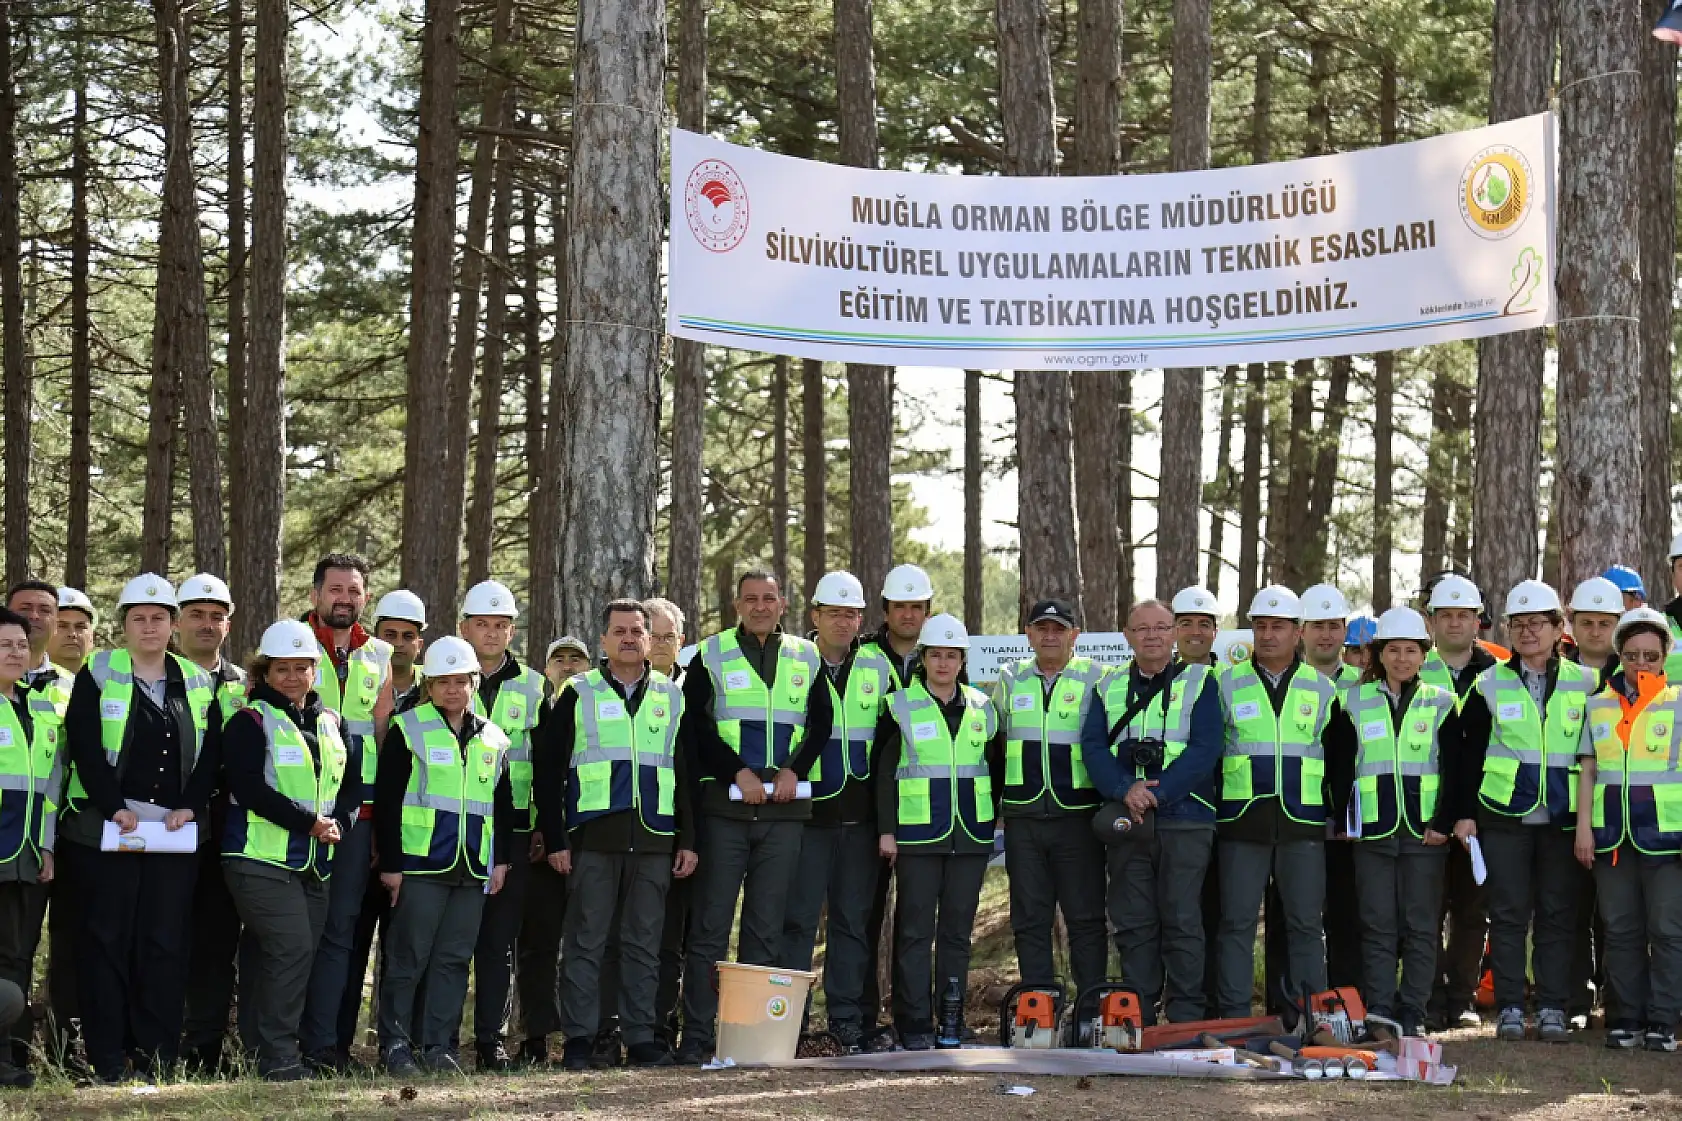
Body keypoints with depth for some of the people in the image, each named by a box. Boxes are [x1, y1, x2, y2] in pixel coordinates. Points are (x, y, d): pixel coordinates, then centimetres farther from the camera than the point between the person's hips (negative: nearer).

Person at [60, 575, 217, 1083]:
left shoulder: (198, 684, 12)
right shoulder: (98, 675, 2)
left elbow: (210, 754, 7)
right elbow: (85, 747, -7)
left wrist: (191, 807, -8)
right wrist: (115, 808, -16)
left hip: (176, 831, 3)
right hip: (105, 828, -3)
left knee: (167, 942, 0)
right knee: (106, 940, -2)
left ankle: (157, 1056, 4)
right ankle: (108, 1059, 0)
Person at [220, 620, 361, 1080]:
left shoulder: (330, 723, 16)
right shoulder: (249, 722, -5)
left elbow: (353, 782, 15)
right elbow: (249, 787, -15)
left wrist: (340, 822, -5)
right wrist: (309, 821, -16)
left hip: (313, 863, 6)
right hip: (262, 858, -6)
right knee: (292, 948, -16)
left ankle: (260, 1045, 12)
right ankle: (276, 1055, -11)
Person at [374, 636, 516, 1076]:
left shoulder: (492, 740, 14)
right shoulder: (408, 730, -1)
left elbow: (504, 805, 20)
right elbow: (387, 800, -4)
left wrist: (502, 858, 11)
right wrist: (389, 862, -9)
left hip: (472, 868, 5)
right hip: (420, 864, -5)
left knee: (455, 958, 5)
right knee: (409, 957, -3)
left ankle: (438, 1044, 10)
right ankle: (395, 1045, 2)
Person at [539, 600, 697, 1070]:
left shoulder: (672, 697, 13)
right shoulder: (579, 695, 5)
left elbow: (687, 773, 15)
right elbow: (550, 772, 4)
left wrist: (687, 840, 8)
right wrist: (556, 839, -3)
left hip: (654, 838, 2)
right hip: (593, 837, -2)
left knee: (644, 943, 5)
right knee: (585, 940, -2)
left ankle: (640, 1037, 9)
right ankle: (579, 1040, 2)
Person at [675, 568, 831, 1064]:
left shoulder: (805, 658, 13)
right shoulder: (712, 655, 4)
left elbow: (822, 723, 12)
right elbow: (695, 726, -2)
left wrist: (795, 769, -4)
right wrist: (737, 771, -13)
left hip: (784, 808, 3)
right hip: (725, 807, -3)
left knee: (766, 929, 5)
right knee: (711, 928, -4)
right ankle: (696, 1037, -2)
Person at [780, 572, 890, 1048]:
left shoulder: (878, 668, 9)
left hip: (861, 814, 3)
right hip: (807, 812, -3)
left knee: (853, 918, 7)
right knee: (798, 918, -3)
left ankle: (847, 1016, 13)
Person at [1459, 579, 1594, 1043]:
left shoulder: (1584, 684, 5)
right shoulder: (1490, 685, 4)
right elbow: (1471, 754, 5)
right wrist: (1464, 812, -1)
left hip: (1563, 818, 1)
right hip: (1504, 816, 0)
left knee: (1557, 915, 2)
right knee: (1508, 914, 0)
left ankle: (1552, 1009, 7)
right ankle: (1510, 1009, 5)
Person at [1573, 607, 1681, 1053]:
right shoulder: (1599, 705, 11)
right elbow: (1587, 770, 11)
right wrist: (1583, 827, 3)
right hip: (1612, 832, 3)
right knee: (1621, 929, 6)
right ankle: (1628, 1017, 12)